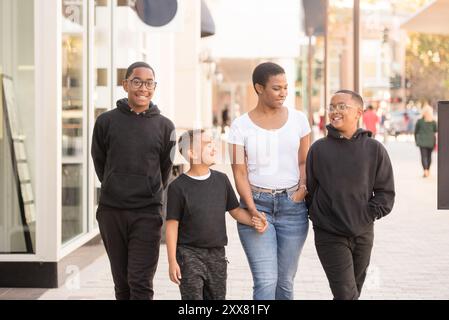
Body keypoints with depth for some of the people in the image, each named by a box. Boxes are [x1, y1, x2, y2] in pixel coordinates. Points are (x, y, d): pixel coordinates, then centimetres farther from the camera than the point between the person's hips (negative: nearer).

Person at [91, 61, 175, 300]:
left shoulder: (164, 126, 3)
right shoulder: (106, 121, 1)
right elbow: (99, 162, 12)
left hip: (147, 213, -1)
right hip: (111, 211, 1)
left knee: (141, 283, -7)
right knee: (122, 283, 10)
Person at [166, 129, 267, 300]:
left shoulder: (221, 180, 5)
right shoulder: (178, 186, -9)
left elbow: (235, 210, 12)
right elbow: (172, 225, -8)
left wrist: (254, 221, -8)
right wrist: (172, 261, -11)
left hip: (217, 254, 5)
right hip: (189, 254, -5)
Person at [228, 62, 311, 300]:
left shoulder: (298, 119, 6)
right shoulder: (241, 126, -1)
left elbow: (304, 162, 13)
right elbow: (240, 172, -3)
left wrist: (303, 186, -7)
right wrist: (253, 210, -13)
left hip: (293, 205, 3)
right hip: (256, 202, -2)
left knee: (285, 280, 8)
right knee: (266, 281, -10)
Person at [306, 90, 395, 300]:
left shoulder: (374, 149, -2)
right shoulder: (318, 149, -2)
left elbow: (385, 193, 0)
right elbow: (309, 189, 4)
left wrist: (368, 214, -10)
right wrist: (316, 215, -4)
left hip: (363, 234, 2)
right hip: (329, 235, -2)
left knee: (355, 290, 17)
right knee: (346, 294, -11)